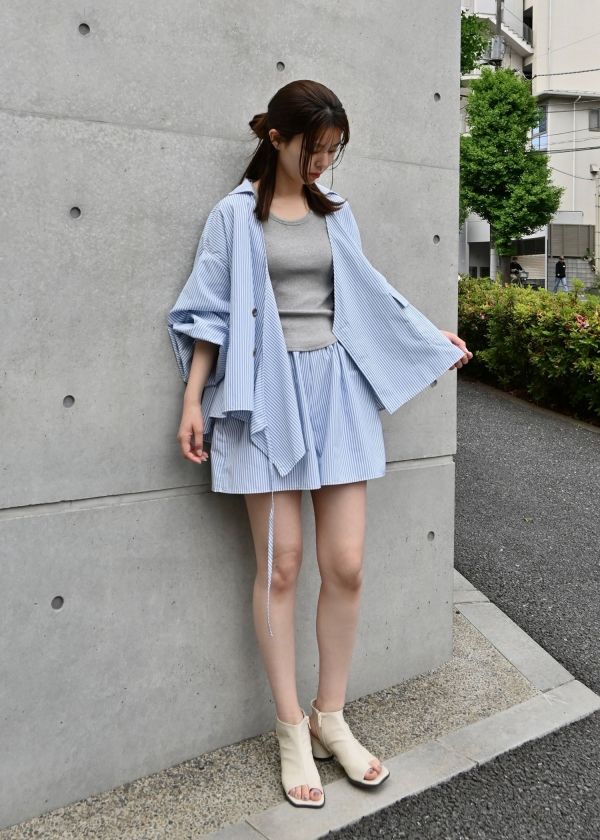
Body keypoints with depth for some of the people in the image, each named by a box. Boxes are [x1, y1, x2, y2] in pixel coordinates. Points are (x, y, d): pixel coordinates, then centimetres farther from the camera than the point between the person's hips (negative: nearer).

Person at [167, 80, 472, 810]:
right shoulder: (234, 215, 2)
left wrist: (432, 336, 26)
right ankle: (291, 731, 15)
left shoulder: (335, 212, 13)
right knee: (280, 564, -1)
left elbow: (368, 291, 22)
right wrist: (193, 400, -6)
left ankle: (330, 717, 19)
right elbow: (210, 314, 0)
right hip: (268, 393, -3)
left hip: (338, 389, 4)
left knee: (345, 564, 0)